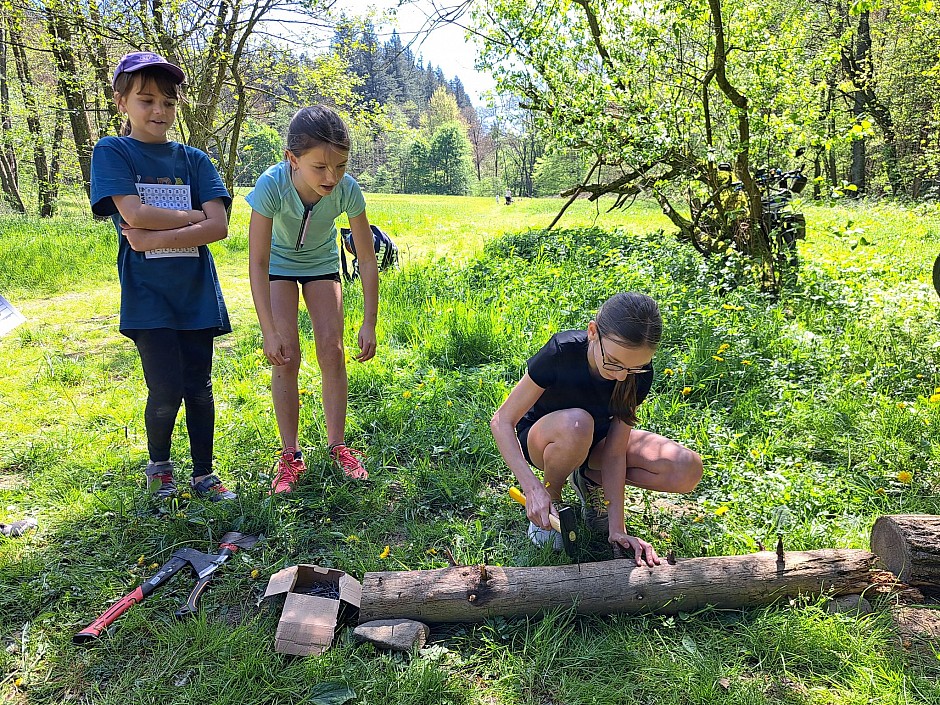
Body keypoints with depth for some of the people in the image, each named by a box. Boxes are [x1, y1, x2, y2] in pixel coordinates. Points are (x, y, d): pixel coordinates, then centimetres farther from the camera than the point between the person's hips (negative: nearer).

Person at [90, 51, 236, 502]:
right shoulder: (112, 152, 1)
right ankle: (158, 465, 23)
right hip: (147, 293, -3)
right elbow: (135, 214, -14)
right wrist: (193, 216, -5)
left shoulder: (193, 160, 8)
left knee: (199, 388, 7)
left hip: (196, 291, 3)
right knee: (165, 391, -7)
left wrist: (155, 237, -13)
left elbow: (219, 226, -5)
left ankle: (203, 474, 23)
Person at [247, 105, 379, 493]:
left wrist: (369, 324, -21)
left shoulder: (347, 189, -32)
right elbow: (257, 263, -29)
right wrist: (270, 332, -30)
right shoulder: (272, 185, -36)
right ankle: (290, 455, 3)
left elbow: (368, 261, -21)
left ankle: (337, 445, 9)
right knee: (286, 358, -9)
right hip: (279, 265, -1)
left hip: (322, 264, 1)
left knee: (332, 352, -7)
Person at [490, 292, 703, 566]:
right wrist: (533, 488, -37)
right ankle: (552, 497, -10)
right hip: (541, 438, -3)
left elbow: (614, 452, -19)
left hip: (596, 438, 3)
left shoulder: (639, 373, -22)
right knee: (576, 424, -42)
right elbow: (502, 422, -27)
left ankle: (590, 478, 3)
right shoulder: (562, 352, -33)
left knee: (687, 471, -19)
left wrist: (617, 528, -24)